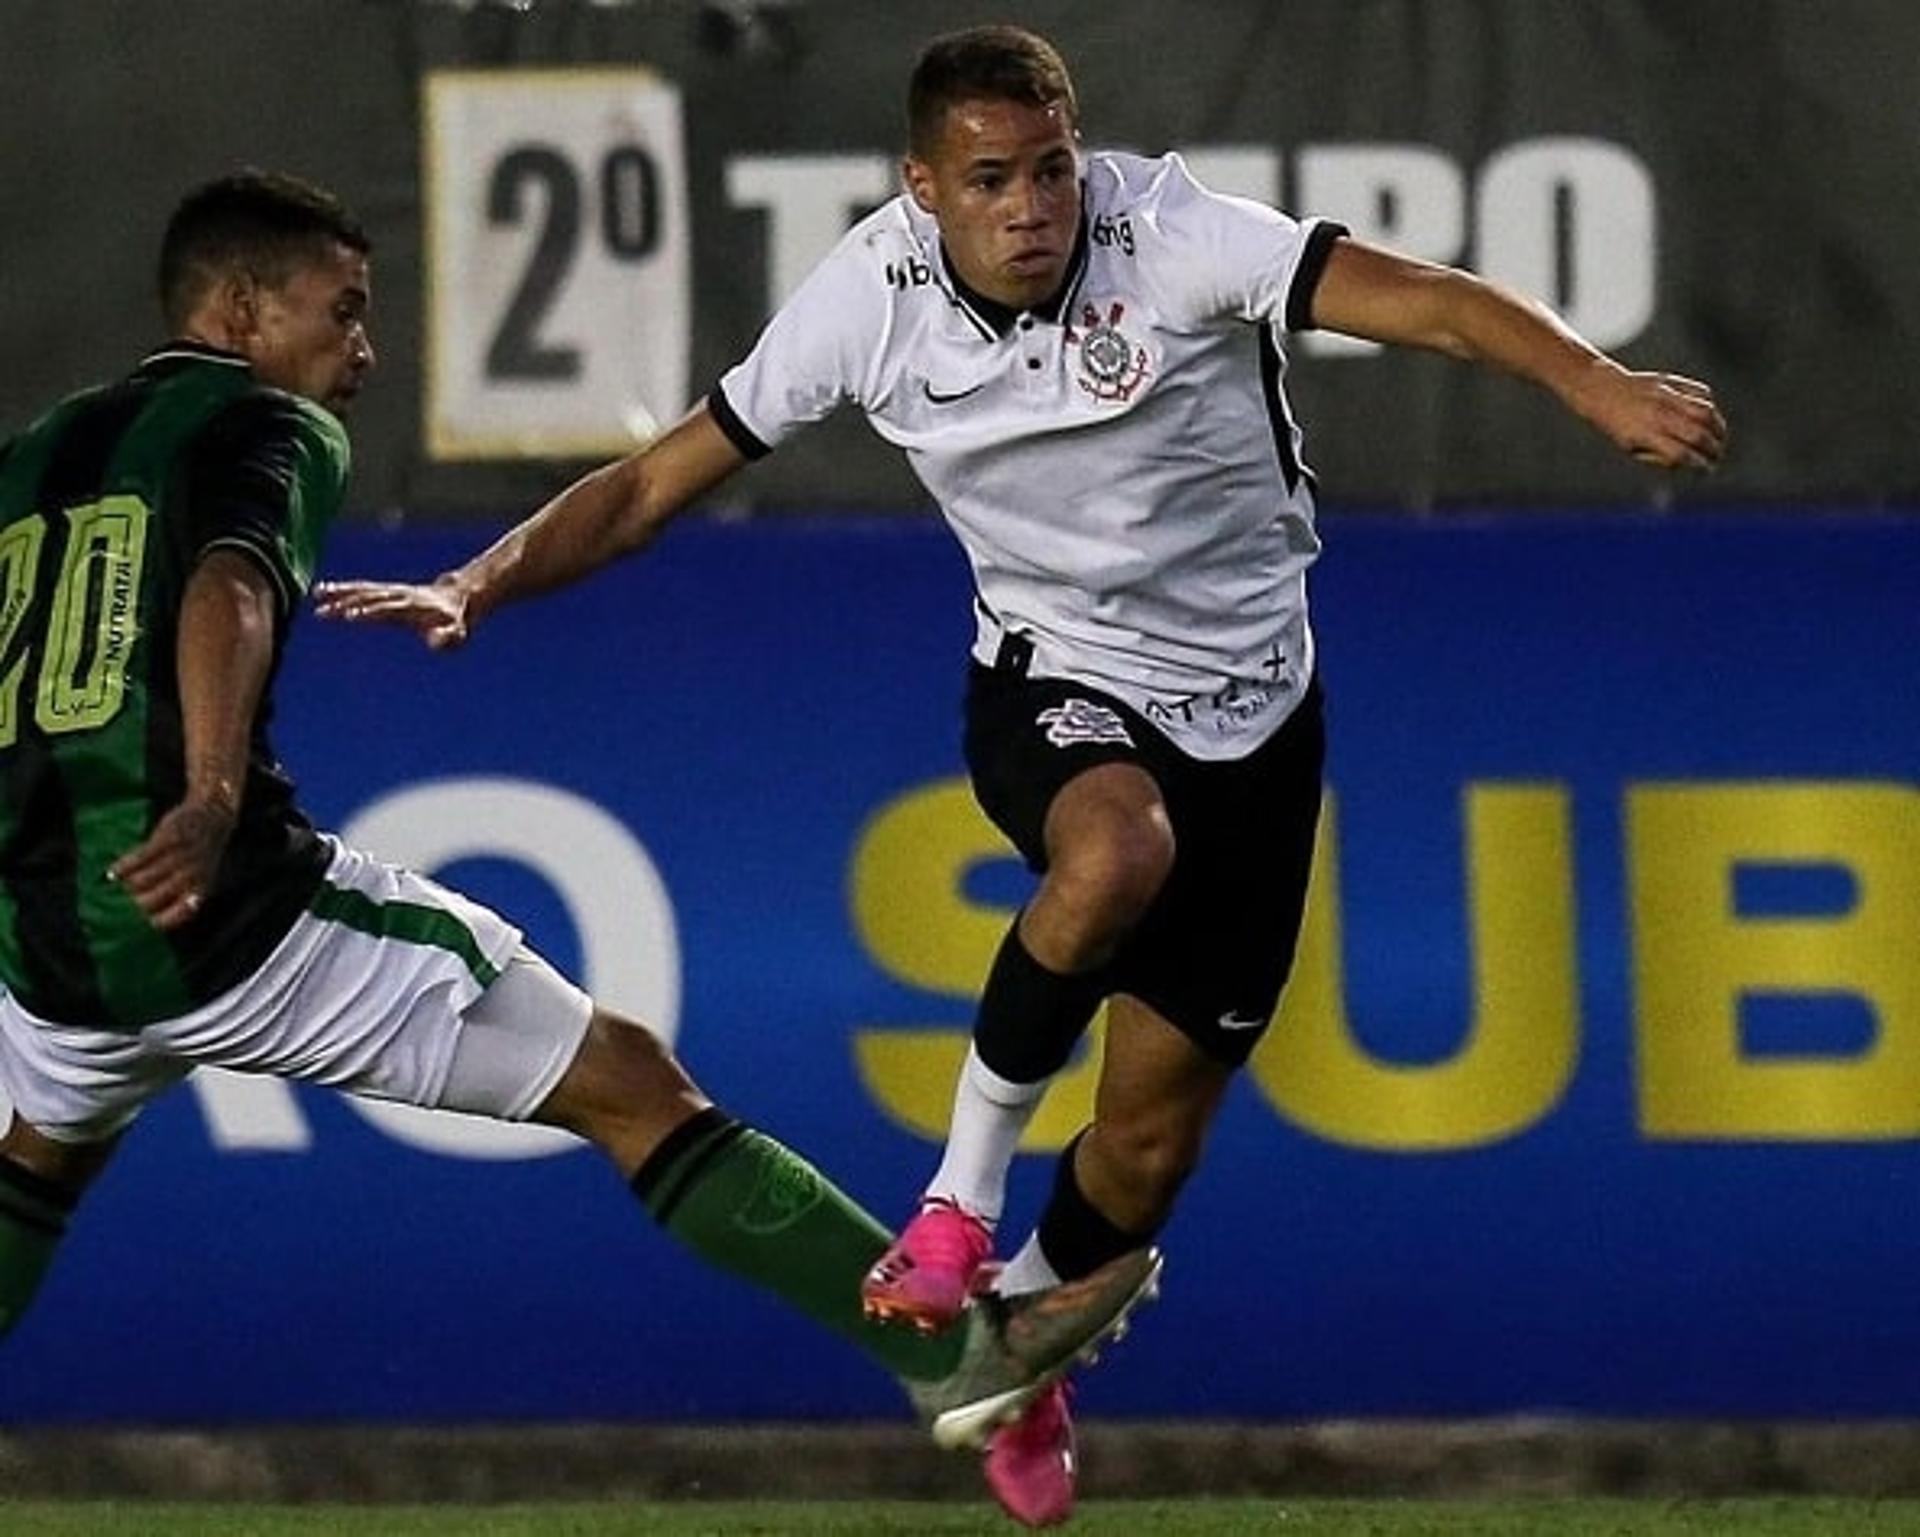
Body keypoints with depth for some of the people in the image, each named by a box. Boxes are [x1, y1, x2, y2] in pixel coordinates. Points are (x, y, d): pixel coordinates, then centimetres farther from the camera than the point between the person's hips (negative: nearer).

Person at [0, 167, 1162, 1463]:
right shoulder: (267, 429, 0)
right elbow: (230, 590, -21)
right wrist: (215, 800, -37)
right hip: (237, 909, -7)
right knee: (633, 1085, 0)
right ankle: (953, 1351, -2)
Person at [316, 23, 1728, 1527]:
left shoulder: (1169, 234, -22)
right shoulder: (872, 297, -14)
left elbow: (1425, 301, -32)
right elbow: (660, 480, -3)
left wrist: (1600, 384, -49)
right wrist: (476, 588, -14)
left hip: (1248, 705, 0)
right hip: (1056, 682, 0)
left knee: (1155, 1129, 3)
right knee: (1118, 851, -39)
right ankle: (961, 1192, -18)